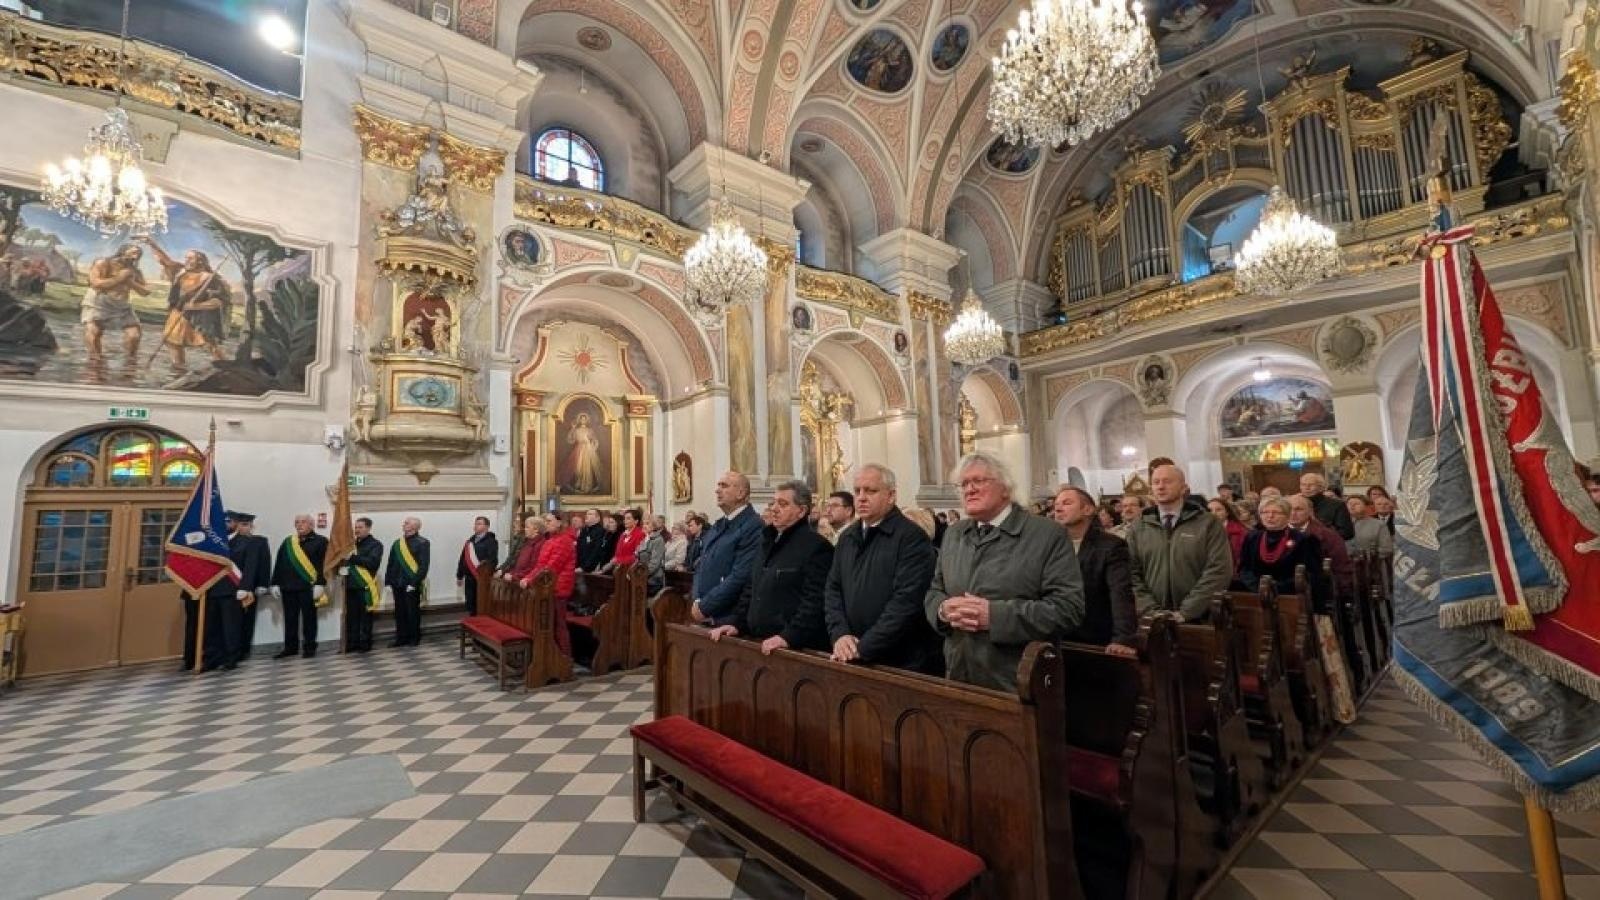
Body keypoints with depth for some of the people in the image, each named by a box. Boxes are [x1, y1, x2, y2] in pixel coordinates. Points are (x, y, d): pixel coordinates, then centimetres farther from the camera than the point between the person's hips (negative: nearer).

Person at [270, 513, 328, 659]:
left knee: (308, 618, 3)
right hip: (288, 586, 5)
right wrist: (276, 583, 7)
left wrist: (319, 584, -16)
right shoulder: (287, 542, 13)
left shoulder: (320, 541, -2)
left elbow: (323, 564, -9)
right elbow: (278, 564, 14)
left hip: (308, 587, -5)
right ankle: (290, 647, 21)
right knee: (290, 618, 11)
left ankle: (309, 647, 10)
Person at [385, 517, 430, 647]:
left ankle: (414, 638, 16)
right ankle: (401, 638, 23)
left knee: (413, 612, 5)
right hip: (398, 584, 5)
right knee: (399, 612, 11)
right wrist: (389, 581, 5)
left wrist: (414, 583, -18)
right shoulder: (397, 542, 10)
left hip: (412, 585, -5)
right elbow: (391, 563, 12)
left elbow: (424, 565, -13)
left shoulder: (422, 543, -8)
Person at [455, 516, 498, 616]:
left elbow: (492, 559, -16)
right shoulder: (470, 541, 18)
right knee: (471, 604, 12)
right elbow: (462, 559, 21)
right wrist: (459, 576, 19)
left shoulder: (491, 541, -6)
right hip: (469, 578, 7)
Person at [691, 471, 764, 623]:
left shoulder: (754, 527, -17)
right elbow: (701, 567, 13)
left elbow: (740, 577, -22)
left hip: (730, 619, -7)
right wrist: (698, 602, -3)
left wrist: (704, 608, -15)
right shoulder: (717, 526, 11)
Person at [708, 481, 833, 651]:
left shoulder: (816, 546, -14)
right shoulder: (769, 541, 14)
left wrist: (789, 637, -26)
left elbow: (815, 601, -21)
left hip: (796, 647, -7)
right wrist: (736, 623, 9)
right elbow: (751, 589, 18)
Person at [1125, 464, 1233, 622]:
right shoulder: (1138, 529, 4)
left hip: (1198, 620, -1)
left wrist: (1185, 612, -16)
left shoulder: (1209, 524, -2)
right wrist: (1152, 611, -13)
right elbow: (1132, 574, 0)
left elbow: (1219, 571, -11)